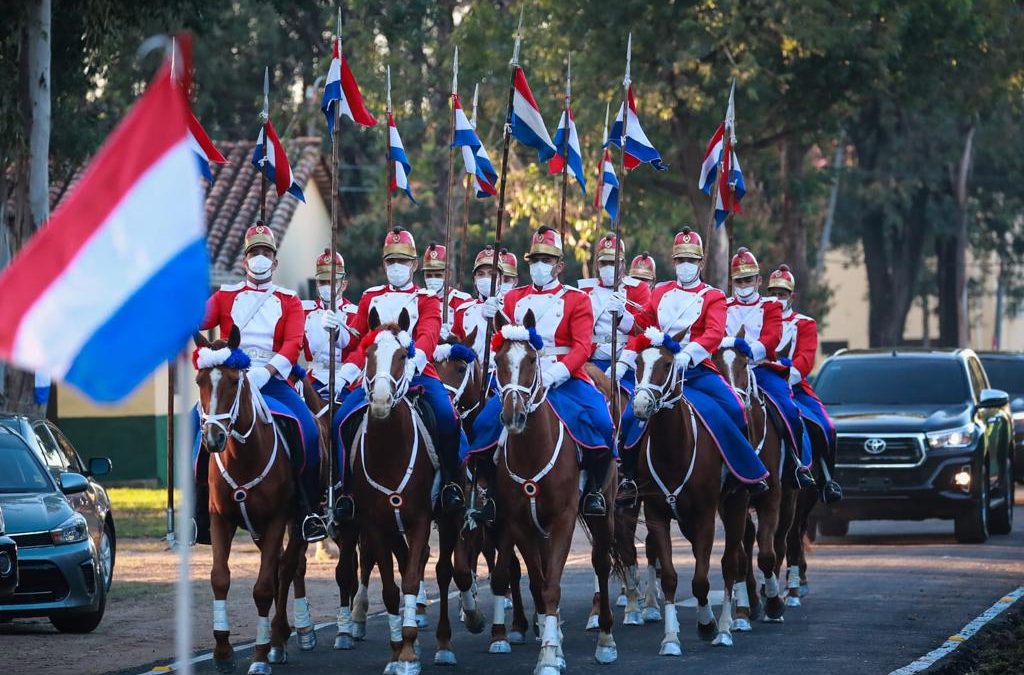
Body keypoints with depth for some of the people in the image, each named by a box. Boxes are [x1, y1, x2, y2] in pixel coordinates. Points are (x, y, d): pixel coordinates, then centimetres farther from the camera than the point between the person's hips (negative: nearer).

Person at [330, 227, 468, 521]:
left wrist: (415, 358, -32)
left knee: (447, 416, -29)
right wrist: (346, 372, -4)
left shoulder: (427, 300, 9)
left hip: (418, 372, -2)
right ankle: (347, 487, -7)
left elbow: (428, 334, -10)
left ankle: (452, 481, -14)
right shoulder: (370, 298, 18)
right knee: (341, 419, -18)